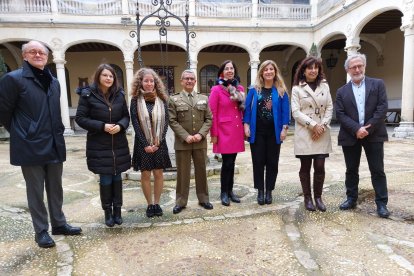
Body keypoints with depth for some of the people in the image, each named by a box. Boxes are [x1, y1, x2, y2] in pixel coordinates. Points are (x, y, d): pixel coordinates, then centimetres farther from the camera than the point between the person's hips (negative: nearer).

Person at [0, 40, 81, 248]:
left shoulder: (54, 82, 12)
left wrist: (56, 133, 14)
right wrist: (22, 134, 3)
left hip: (54, 145, 6)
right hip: (31, 147, -5)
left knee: (55, 189, 15)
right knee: (35, 191, 7)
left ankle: (59, 224, 29)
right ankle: (41, 231, 21)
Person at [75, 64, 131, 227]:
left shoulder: (119, 94, 4)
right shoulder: (88, 95, -5)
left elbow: (126, 116, 9)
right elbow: (80, 118, -7)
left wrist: (120, 126, -13)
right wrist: (102, 126, -17)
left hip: (119, 144, 3)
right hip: (99, 146, -3)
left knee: (117, 178, 10)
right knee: (105, 179, 4)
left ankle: (117, 210, 24)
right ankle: (108, 212, 21)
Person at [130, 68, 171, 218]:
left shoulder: (161, 99, 4)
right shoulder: (135, 100, -1)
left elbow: (165, 121, 0)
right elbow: (135, 123, -6)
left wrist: (158, 142, -10)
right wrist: (145, 144, -12)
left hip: (159, 143, 2)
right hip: (143, 144, -1)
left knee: (159, 174, 5)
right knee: (145, 175, 4)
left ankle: (157, 203, 19)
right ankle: (150, 204, 18)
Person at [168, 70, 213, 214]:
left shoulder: (203, 98, 10)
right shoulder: (174, 99, 2)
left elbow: (209, 119, 4)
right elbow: (172, 121, -5)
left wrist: (201, 134, -11)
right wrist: (185, 136, -15)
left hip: (200, 142, 2)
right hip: (182, 142, -2)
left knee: (201, 171, 11)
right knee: (182, 173, 6)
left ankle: (203, 199, 25)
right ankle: (180, 202, 18)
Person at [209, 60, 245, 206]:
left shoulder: (240, 89, 10)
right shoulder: (216, 89, -6)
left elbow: (242, 110, 15)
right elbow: (212, 113, -8)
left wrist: (244, 128, 9)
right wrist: (214, 134, -11)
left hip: (237, 131, 5)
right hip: (224, 131, -5)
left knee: (232, 162, 11)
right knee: (227, 163, -2)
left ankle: (230, 191, 23)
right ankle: (224, 193, 13)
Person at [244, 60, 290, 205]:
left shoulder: (281, 91, 3)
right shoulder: (254, 90, 3)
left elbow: (285, 111, 0)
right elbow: (248, 108, 2)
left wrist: (284, 128, -7)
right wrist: (246, 125, -7)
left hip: (274, 132, 0)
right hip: (257, 131, 0)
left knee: (272, 162, 7)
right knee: (258, 162, 4)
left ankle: (269, 191, 20)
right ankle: (260, 191, 17)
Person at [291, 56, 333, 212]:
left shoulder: (324, 86, 11)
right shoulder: (297, 88, 1)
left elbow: (330, 108, 7)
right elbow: (296, 112, -6)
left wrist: (322, 125, -8)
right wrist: (313, 125, -14)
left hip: (322, 133, 2)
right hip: (304, 133, -2)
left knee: (320, 167, 1)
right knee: (305, 167, 5)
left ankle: (318, 197, 17)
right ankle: (307, 198, 17)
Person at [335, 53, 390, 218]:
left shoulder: (378, 84, 5)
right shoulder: (342, 91, 7)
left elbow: (382, 108, -5)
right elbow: (340, 114, -3)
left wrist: (368, 128, -14)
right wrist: (356, 129, -15)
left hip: (374, 134, -1)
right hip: (350, 136, 1)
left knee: (377, 170, 3)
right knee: (351, 170, 10)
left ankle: (381, 203, 13)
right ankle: (351, 199, 23)